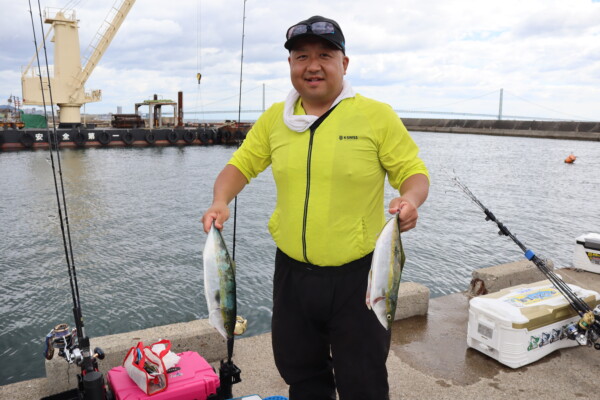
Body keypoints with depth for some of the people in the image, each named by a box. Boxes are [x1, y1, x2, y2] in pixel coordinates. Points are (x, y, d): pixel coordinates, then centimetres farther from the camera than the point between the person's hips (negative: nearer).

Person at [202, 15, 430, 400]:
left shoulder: (378, 115, -7)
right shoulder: (274, 118, 4)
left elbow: (414, 171, -5)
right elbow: (241, 164, 9)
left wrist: (410, 199, -27)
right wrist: (221, 202, -10)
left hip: (357, 275, -3)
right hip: (292, 273, 4)